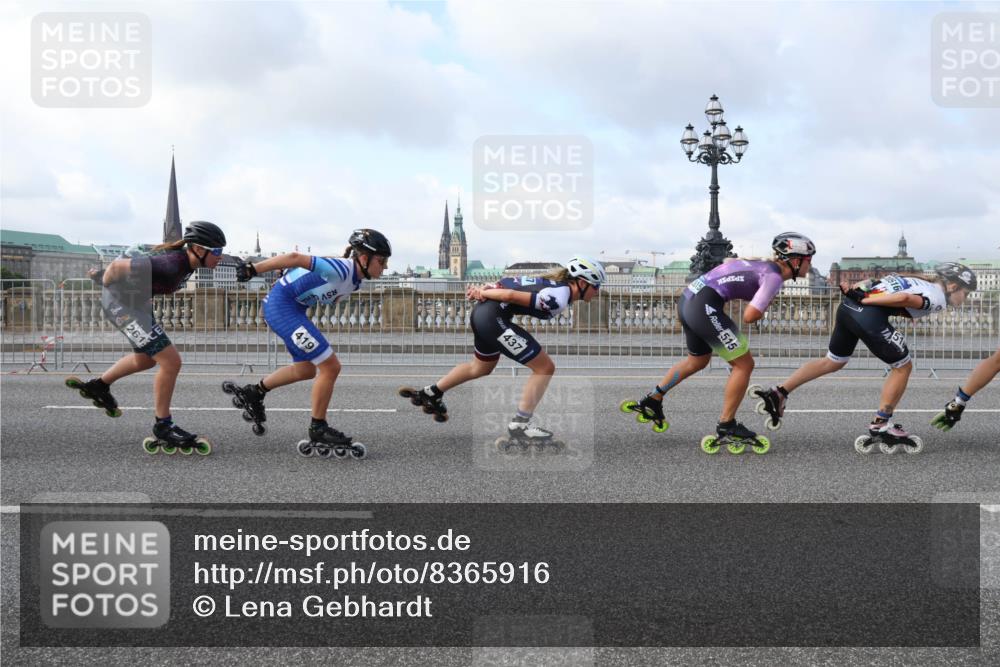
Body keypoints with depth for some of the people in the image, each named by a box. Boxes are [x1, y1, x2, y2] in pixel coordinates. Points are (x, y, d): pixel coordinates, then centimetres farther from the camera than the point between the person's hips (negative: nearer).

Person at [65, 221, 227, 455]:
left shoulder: (185, 260, -6)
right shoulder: (170, 266, -34)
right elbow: (118, 265, -29)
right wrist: (105, 283, -7)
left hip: (135, 301, 10)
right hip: (120, 302, -10)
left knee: (145, 359, 27)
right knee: (171, 362, -13)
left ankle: (97, 385, 48)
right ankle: (163, 428, 0)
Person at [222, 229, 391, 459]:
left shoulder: (354, 280, 4)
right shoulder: (341, 269, -26)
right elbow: (295, 258, -28)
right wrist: (253, 269, -26)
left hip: (294, 308, 11)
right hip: (281, 305, -10)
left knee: (306, 369, 21)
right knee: (330, 366, -10)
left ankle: (253, 394, 35)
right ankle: (318, 430, 3)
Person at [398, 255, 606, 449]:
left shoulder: (554, 284, 13)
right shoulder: (559, 298, -16)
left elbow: (507, 283, 10)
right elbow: (511, 295, -20)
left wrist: (483, 290, 3)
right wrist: (484, 293, -6)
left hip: (482, 313, 10)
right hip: (494, 317, -10)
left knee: (481, 367, 33)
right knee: (545, 368, -5)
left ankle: (430, 394, 45)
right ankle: (519, 427, -1)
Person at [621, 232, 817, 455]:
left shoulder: (762, 264, 17)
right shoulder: (774, 276, -10)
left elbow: (728, 262, 32)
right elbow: (750, 316, -18)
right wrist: (762, 311, 5)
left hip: (688, 297, 10)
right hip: (705, 307, -10)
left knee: (697, 361, 29)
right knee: (744, 365, 0)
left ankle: (651, 402, 38)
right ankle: (726, 428, 7)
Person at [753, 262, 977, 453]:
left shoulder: (919, 284, 30)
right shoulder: (938, 298, 4)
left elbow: (872, 282, 22)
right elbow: (905, 299, -15)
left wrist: (854, 292, 12)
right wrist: (865, 301, -12)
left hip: (847, 307, 9)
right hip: (869, 316, -9)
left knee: (833, 361, 23)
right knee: (902, 366, 10)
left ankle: (779, 393, 19)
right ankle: (880, 425, 13)